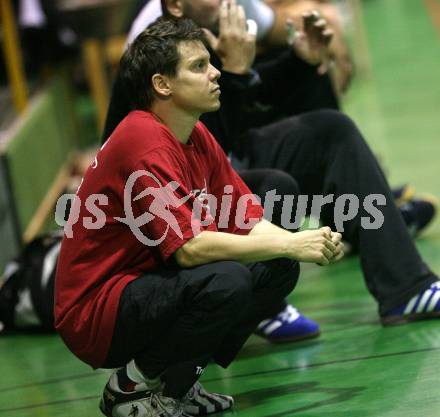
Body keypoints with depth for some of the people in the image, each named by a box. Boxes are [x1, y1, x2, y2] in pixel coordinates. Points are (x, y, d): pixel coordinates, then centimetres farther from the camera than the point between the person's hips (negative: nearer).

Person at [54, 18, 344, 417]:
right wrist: (289, 245, -22)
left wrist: (304, 243, -15)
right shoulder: (145, 143, -21)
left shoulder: (197, 136, 8)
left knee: (278, 269, 1)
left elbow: (250, 222, 5)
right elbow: (190, 247, -29)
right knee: (226, 281, -31)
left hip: (148, 284, 9)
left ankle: (178, 381, 5)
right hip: (94, 316, -9)